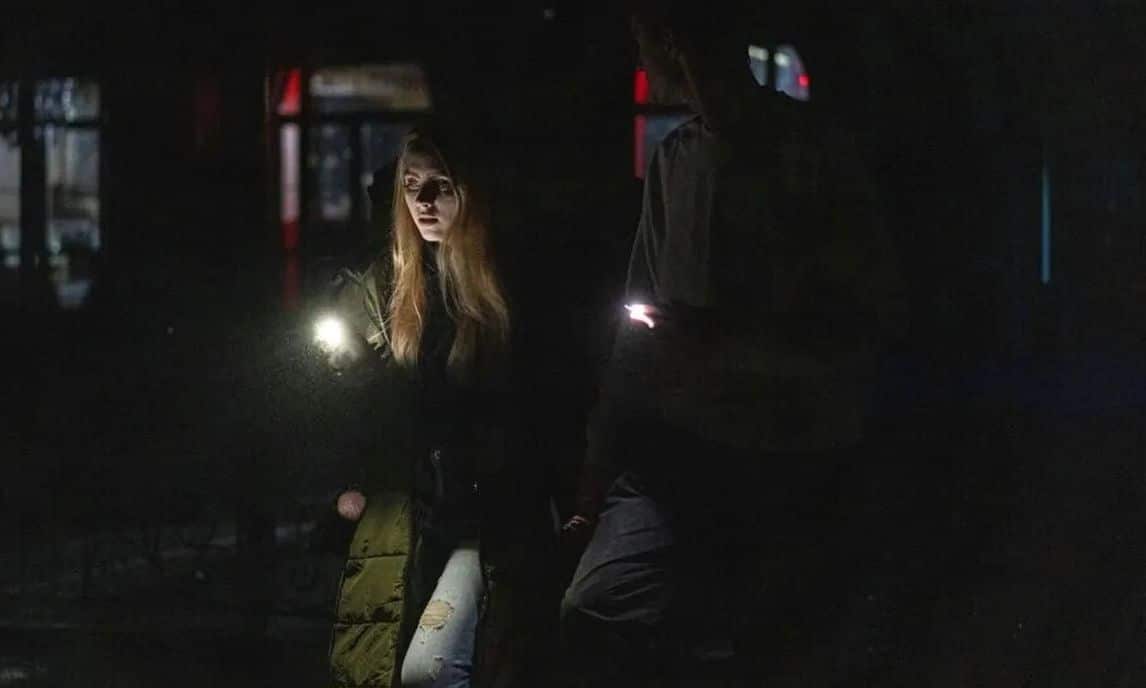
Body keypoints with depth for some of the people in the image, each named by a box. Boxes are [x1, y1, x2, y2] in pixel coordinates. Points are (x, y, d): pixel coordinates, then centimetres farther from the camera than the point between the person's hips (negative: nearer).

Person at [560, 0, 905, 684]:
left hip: (789, 468, -3)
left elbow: (873, 312, -7)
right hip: (676, 449, 4)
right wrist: (602, 466, 13)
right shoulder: (675, 156, 13)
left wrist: (726, 334, -18)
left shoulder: (813, 148, -5)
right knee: (598, 612, -20)